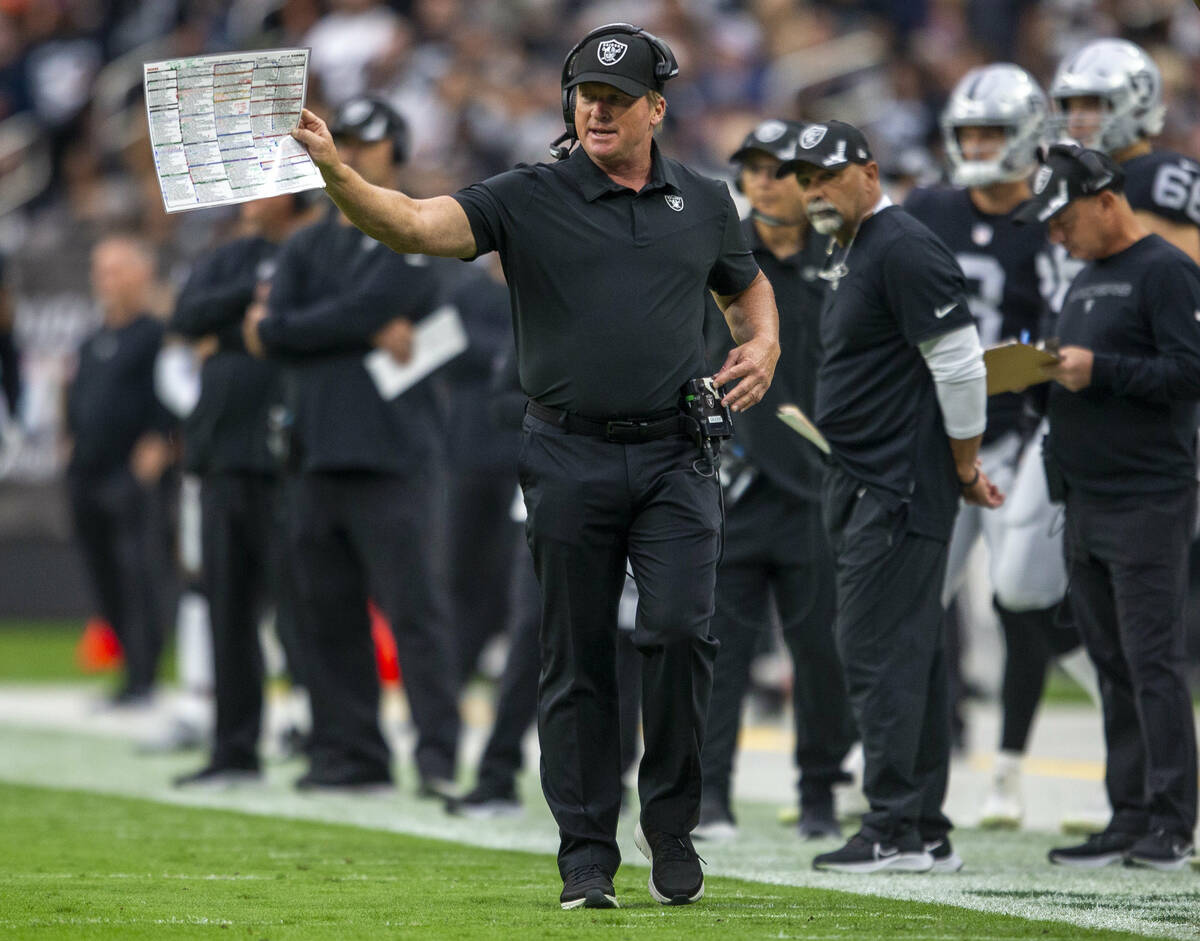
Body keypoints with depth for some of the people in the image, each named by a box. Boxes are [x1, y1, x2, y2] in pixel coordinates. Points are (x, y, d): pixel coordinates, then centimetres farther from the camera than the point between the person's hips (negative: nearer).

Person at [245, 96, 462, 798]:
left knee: (413, 607, -10)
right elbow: (272, 331, 2)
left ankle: (439, 756, -12)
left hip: (391, 456, -6)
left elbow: (358, 311, -13)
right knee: (329, 615, 7)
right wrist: (372, 334, -10)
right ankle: (350, 753, 12)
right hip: (318, 451, 6)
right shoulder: (307, 248, 18)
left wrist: (280, 329, -2)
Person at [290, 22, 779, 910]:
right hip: (570, 458, -1)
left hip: (674, 456, 1)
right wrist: (336, 171, -31)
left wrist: (764, 345, 3)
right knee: (577, 660, 3)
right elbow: (415, 223, -14)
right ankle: (588, 857, 10)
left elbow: (749, 288, 26)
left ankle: (672, 824, 5)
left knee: (680, 630, -13)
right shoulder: (528, 200, 0)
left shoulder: (705, 203, 9)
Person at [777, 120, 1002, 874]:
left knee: (880, 651, -11)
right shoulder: (852, 255, 18)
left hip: (901, 492, -11)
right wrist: (965, 466, 19)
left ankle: (898, 832, -10)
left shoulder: (905, 251, -15)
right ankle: (926, 833, 15)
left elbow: (961, 366, -18)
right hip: (867, 487, 11)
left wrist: (964, 471, -10)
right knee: (910, 654, 11)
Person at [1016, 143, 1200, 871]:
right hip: (1088, 503, 9)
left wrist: (1100, 371, -19)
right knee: (1114, 667, 9)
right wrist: (1048, 369, 6)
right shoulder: (1088, 280, 20)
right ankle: (1130, 819, 12)